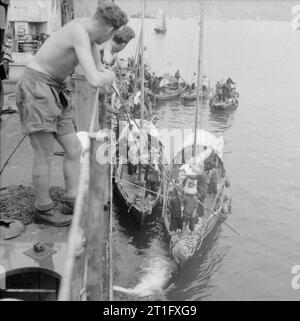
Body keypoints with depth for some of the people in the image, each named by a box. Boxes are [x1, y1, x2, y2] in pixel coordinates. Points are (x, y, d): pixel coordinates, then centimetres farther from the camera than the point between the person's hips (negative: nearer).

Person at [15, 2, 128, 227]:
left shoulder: (87, 26, 6)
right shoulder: (80, 34, -23)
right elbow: (95, 81, -31)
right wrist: (110, 76, -12)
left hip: (54, 90, 9)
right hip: (36, 88, -9)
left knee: (74, 149, 7)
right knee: (45, 156, -2)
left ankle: (72, 202, 16)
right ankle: (43, 210, 14)